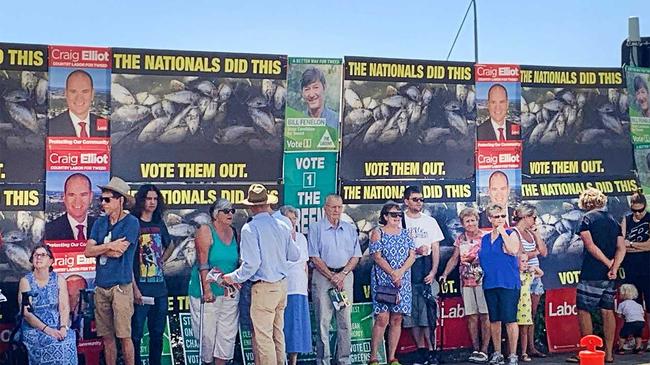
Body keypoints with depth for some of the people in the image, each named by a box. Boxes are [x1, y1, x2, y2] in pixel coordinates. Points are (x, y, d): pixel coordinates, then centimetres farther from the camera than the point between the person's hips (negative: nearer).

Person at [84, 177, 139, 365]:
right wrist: (109, 246, -9)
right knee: (107, 336, 9)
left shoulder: (131, 222, -6)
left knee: (124, 335, -4)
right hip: (101, 286, 6)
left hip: (120, 285, -5)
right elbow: (88, 251, 3)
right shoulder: (100, 223, 12)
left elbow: (118, 252, -14)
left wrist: (99, 248, 0)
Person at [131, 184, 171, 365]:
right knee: (136, 334, 0)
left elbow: (168, 246, 31)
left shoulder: (159, 224, 11)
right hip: (141, 289, -6)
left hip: (160, 289, 6)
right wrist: (134, 288, -16)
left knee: (157, 333, 13)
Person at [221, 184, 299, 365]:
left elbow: (251, 264, -19)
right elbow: (294, 256, 12)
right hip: (282, 284, 7)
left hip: (264, 288, -7)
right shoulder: (282, 226, 5)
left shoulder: (250, 229, -14)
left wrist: (234, 278, -4)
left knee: (263, 336, 1)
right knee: (278, 333, 17)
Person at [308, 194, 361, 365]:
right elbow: (315, 257, -3)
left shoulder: (350, 229, 12)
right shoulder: (316, 228, 2)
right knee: (323, 321, -3)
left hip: (345, 275, 3)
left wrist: (342, 274, -6)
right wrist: (331, 276, -9)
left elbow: (355, 256, 8)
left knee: (345, 321, 3)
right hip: (323, 276, -3)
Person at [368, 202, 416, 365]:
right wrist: (393, 274, -14)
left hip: (403, 281, 4)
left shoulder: (405, 234, 14)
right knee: (382, 318, -11)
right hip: (382, 279, -4)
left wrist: (400, 271, -10)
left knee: (397, 319, 3)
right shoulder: (378, 233, 2)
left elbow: (412, 256, 6)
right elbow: (377, 257, -7)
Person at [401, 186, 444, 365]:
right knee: (412, 310, 1)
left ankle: (430, 349, -4)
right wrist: (415, 251, -11)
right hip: (405, 268, -1)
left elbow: (435, 249, 9)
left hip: (425, 267, 1)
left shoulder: (430, 221, 12)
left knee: (427, 309, -7)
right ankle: (421, 350, 9)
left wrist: (433, 272, -2)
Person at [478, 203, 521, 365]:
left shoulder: (511, 234, 1)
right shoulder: (485, 239, 15)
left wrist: (502, 232, -12)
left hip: (508, 283, -5)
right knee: (494, 320, 9)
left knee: (510, 320, -6)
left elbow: (513, 250, -19)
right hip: (490, 283, 5)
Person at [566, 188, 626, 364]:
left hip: (591, 274, -7)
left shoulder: (587, 218, -5)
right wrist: (614, 268, -9)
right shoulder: (613, 220, 13)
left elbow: (590, 245, -15)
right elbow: (621, 248, 2)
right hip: (609, 276, 7)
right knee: (607, 311, 9)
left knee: (583, 310, 0)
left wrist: (609, 263, -10)